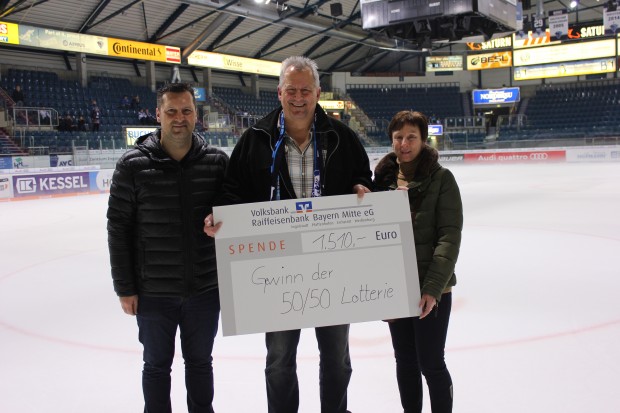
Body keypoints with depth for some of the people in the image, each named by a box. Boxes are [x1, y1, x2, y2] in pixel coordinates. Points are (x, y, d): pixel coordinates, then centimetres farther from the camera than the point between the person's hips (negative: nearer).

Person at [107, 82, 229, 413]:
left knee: (200, 361, 19)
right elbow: (118, 228, -6)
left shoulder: (217, 161, -4)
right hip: (153, 293, -1)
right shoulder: (133, 164, -9)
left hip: (206, 289, 2)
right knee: (157, 364, 16)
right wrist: (125, 288, -6)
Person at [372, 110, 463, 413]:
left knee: (431, 364, 2)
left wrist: (433, 287, -20)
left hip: (431, 289, -4)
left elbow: (450, 236, -12)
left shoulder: (441, 178, -7)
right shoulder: (383, 178, 6)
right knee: (405, 362, 15)